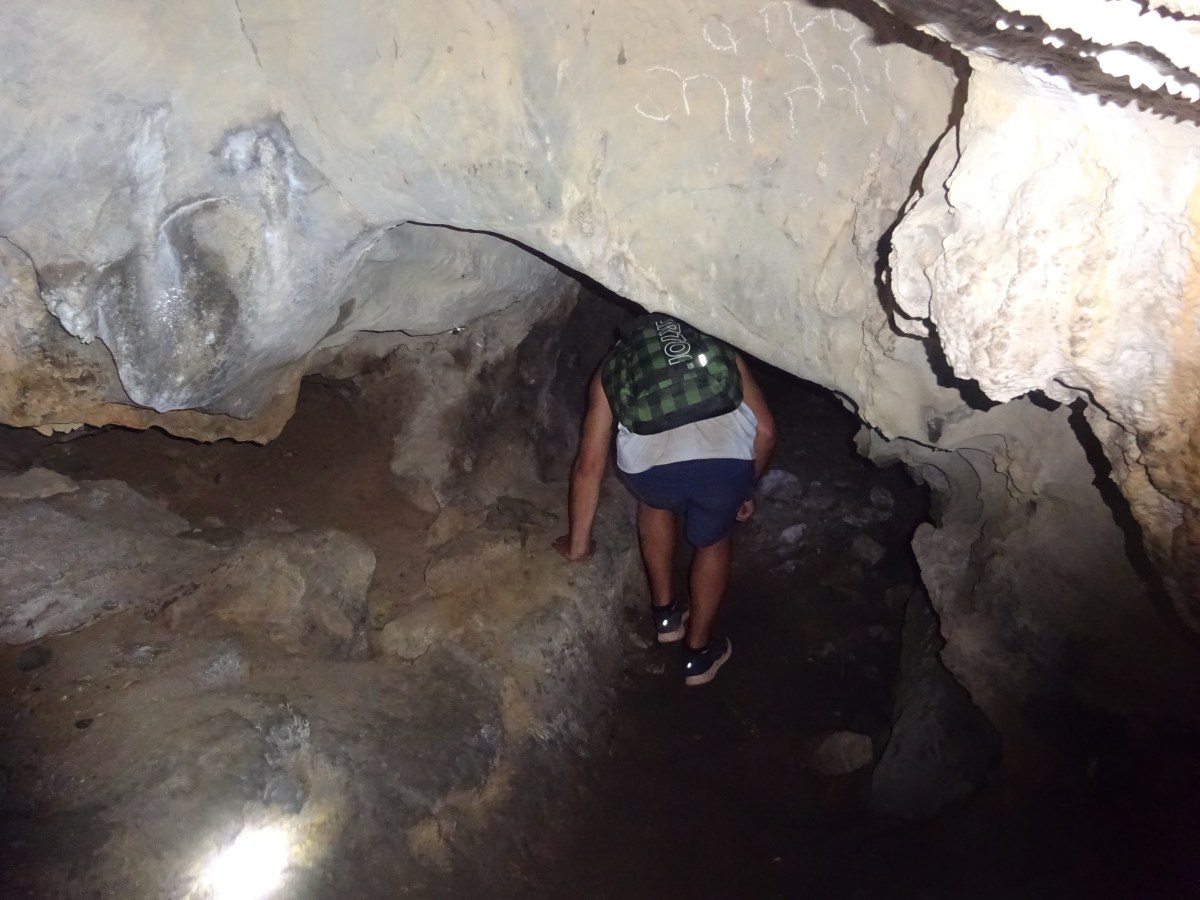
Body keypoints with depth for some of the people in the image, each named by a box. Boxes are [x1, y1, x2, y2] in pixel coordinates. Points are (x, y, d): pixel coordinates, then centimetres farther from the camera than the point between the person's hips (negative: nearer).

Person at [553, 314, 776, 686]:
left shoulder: (612, 368, 30)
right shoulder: (717, 347, 33)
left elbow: (589, 465, 26)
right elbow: (765, 430, 26)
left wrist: (578, 543, 34)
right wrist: (745, 488, 42)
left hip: (651, 469, 0)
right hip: (728, 462, 0)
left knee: (657, 499, 37)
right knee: (713, 540, 32)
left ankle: (665, 612, 42)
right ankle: (698, 652, 41)